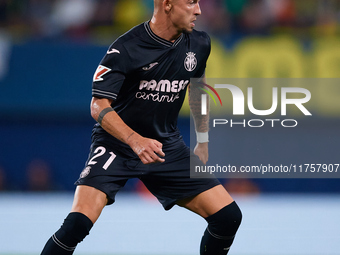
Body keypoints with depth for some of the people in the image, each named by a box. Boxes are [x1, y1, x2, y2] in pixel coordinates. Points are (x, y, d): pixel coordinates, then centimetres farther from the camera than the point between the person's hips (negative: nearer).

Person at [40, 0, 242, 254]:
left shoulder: (198, 44, -2)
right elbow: (99, 107, -23)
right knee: (78, 222, -26)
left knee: (228, 216, -6)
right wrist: (135, 140, -38)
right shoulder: (125, 49, -20)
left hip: (167, 146, 5)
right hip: (116, 144, -5)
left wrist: (203, 141, 22)